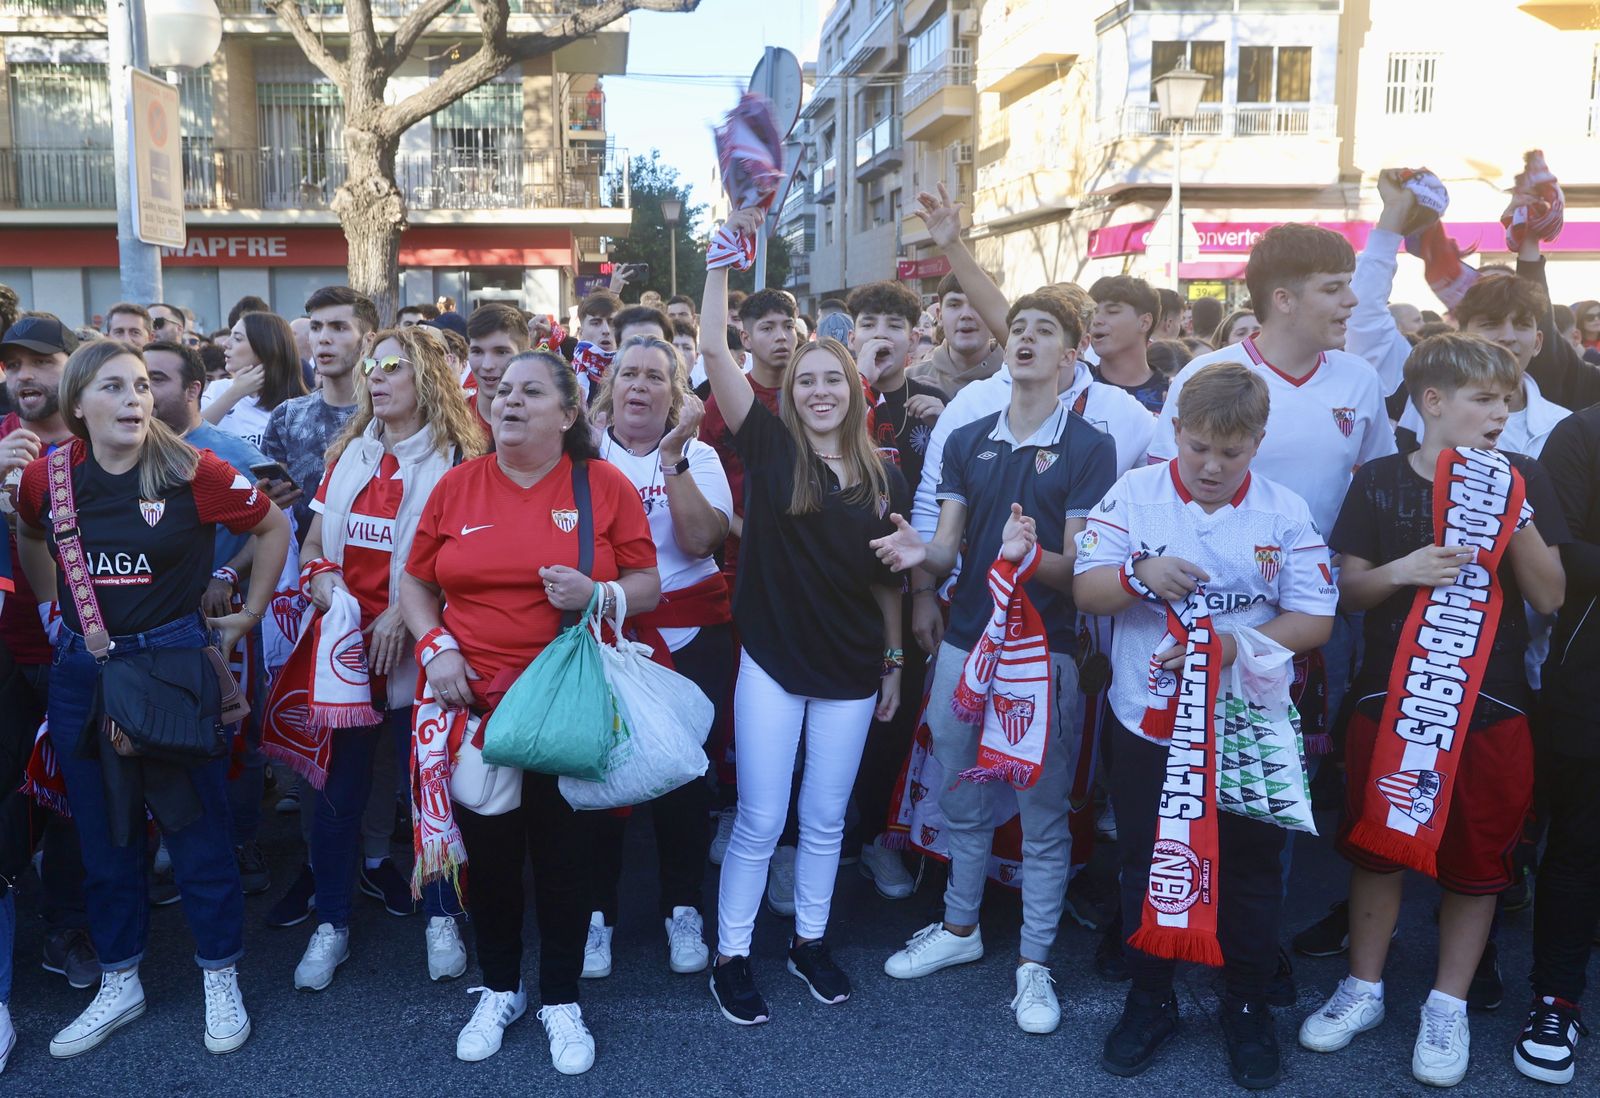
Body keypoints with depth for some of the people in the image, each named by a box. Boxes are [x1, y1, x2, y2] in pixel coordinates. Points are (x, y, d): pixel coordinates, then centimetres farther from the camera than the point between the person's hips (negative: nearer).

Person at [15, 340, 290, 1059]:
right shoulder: (46, 477, -2)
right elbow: (30, 538, 20)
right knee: (102, 836, 14)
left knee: (197, 829, 5)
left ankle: (221, 981, 23)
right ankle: (119, 984, 32)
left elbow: (273, 527, 2)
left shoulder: (194, 473, -12)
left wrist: (249, 614, 2)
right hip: (82, 675, 4)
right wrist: (57, 608, 11)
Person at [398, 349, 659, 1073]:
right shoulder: (457, 485, 4)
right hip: (474, 699, 2)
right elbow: (416, 582, 11)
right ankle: (499, 989, 34)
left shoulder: (606, 485, -1)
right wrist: (437, 647, -5)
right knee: (487, 849, 11)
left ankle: (561, 1001, 27)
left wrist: (596, 595, -19)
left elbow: (648, 587, 1)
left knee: (563, 850, 7)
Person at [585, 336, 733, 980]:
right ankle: (597, 910, 18)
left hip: (687, 636, 0)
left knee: (682, 771, 2)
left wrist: (671, 457, -17)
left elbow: (700, 540, -12)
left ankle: (682, 909, 20)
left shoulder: (698, 456, 4)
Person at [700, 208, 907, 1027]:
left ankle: (810, 942, 33)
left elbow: (888, 578, 9)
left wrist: (895, 662, 11)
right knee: (759, 822, 4)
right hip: (771, 659, -2)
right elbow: (712, 349, -14)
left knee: (825, 821, 15)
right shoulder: (769, 446, -6)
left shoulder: (882, 477, 1)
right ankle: (730, 957, 20)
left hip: (852, 668, 3)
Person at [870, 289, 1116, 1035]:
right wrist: (918, 552, -20)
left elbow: (1080, 569, -9)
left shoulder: (1088, 448, -6)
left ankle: (1033, 962, 20)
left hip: (1044, 653, -4)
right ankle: (960, 928, 36)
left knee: (1043, 815, 6)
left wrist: (1031, 554, -31)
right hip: (965, 644, 4)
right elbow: (948, 550, 4)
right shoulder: (965, 442, 7)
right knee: (962, 803, 17)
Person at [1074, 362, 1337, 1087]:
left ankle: (1248, 1004, 33)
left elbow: (1314, 621, -7)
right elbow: (1086, 592, -7)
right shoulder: (1134, 494, -5)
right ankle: (1149, 1000, 33)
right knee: (1146, 863, 14)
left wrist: (1231, 647, -22)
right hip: (1147, 722, 1)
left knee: (1249, 868, 13)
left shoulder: (1285, 512, -5)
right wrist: (1139, 573, -28)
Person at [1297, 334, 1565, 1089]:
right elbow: (1347, 590, 2)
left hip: (1489, 705, 0)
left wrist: (1515, 517, -17)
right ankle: (1364, 988, 28)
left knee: (1475, 858, 8)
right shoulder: (1379, 481, -1)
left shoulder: (1523, 480, 0)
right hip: (1391, 697, 0)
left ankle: (1448, 1005, 26)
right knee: (1377, 843, 11)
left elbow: (1549, 597, -2)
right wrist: (1401, 570, -18)